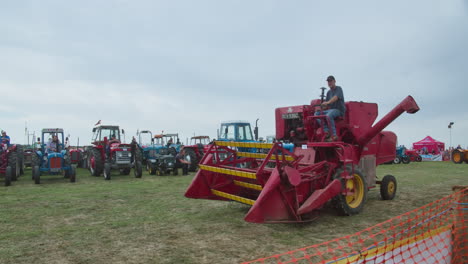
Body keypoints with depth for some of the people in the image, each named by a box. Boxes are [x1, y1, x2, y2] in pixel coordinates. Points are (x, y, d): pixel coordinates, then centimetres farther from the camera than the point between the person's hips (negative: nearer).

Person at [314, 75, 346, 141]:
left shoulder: (339, 89, -2)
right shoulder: (329, 92, 19)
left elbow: (336, 97, -24)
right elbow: (326, 103, 15)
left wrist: (328, 102, -41)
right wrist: (321, 106, -7)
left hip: (339, 110, -7)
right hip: (331, 109, 7)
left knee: (328, 115, -38)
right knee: (317, 113, -13)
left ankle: (334, 136, -33)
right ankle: (326, 131, -21)